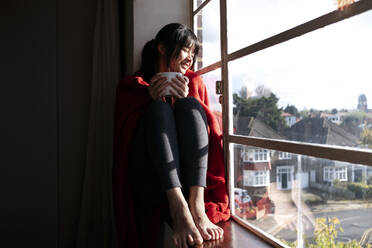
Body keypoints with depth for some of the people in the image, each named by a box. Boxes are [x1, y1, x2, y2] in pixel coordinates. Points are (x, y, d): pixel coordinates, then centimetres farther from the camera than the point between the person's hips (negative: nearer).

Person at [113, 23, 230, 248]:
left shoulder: (194, 82, 20)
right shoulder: (132, 85, 13)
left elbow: (209, 125, 10)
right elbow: (126, 134, 4)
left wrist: (186, 102, -6)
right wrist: (152, 101, -8)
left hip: (189, 178, 2)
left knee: (190, 105, -18)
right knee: (160, 109, -23)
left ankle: (197, 205, -37)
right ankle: (179, 209, -43)